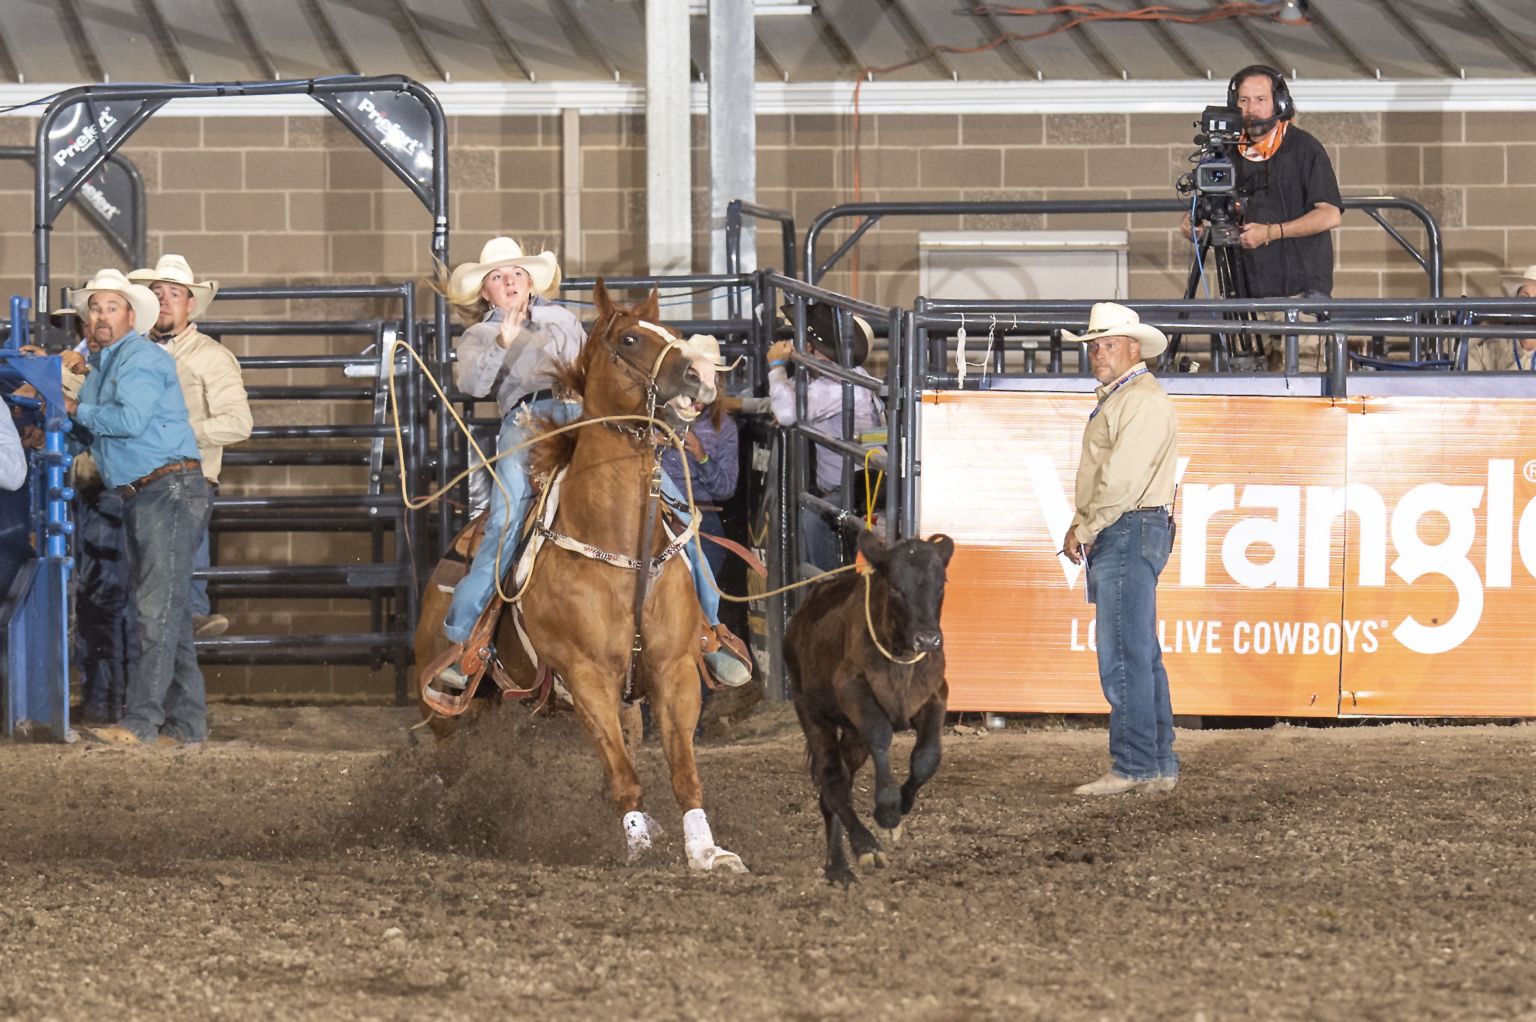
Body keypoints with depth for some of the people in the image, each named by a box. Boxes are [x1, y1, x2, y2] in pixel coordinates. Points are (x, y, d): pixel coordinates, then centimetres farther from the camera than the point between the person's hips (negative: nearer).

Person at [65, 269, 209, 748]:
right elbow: (89, 434, 25)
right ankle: (186, 723, 12)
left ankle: (143, 721, -20)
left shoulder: (142, 358, -9)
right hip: (138, 497, 10)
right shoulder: (100, 366, 21)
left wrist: (78, 410, -8)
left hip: (171, 489, -10)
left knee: (157, 608, -14)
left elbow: (131, 419, -22)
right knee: (167, 615, 10)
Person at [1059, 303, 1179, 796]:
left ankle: (1133, 766, -13)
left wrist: (1084, 529, -11)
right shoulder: (1115, 400, 22)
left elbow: (1122, 479, -19)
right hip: (1113, 536, 11)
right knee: (1141, 654, 11)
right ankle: (1159, 766, 14)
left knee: (1123, 657, -12)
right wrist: (1082, 529, 11)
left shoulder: (1143, 401, -12)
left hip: (1130, 533, -11)